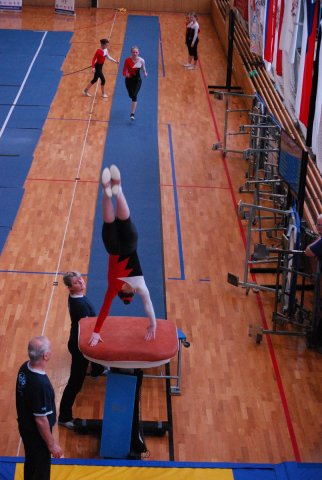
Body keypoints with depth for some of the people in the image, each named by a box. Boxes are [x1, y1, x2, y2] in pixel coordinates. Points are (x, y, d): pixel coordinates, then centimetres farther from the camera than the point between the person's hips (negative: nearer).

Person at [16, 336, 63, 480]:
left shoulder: (25, 368, -10)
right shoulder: (41, 384, -37)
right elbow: (41, 420, -28)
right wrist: (52, 444, -15)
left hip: (25, 426, 8)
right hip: (36, 433, -8)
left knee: (30, 462, 29)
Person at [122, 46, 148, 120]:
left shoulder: (141, 60, -14)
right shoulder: (127, 60, -17)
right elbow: (124, 70, -19)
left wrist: (145, 73, 3)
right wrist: (125, 74, -37)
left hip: (137, 80, -1)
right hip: (129, 80, 1)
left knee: (134, 96, -14)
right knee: (131, 95, 16)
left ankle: (133, 114, -14)